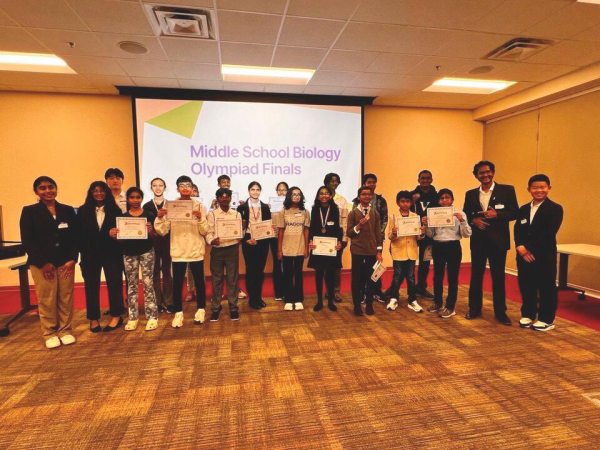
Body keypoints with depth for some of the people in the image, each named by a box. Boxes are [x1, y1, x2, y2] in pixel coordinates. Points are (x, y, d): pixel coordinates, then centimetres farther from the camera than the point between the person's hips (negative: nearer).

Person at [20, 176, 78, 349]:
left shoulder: (68, 210, 10)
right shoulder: (29, 211, 4)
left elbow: (75, 237, 5)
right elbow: (27, 240, -3)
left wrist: (72, 259, -6)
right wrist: (43, 263, -11)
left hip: (66, 262, 2)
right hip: (41, 264, -2)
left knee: (66, 298, 4)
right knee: (46, 300, 2)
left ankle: (65, 330, 18)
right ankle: (50, 333, 17)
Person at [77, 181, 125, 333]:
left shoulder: (115, 210, 3)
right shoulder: (83, 211, 3)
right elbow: (79, 233, 0)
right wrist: (83, 252, -6)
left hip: (111, 253, -1)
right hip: (90, 254, 1)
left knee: (114, 283, 3)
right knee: (91, 286, 8)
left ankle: (116, 316, 15)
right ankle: (93, 319, 20)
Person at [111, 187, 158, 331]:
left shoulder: (149, 215, -1)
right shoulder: (123, 217, 5)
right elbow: (121, 238, 6)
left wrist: (150, 230, -23)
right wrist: (114, 235, -15)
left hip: (146, 252, -2)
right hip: (129, 253, 3)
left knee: (148, 284, -2)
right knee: (132, 285, 9)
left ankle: (152, 317, 4)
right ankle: (133, 317, 16)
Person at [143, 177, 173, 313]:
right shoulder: (147, 206, 5)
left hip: (167, 242, -1)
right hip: (152, 242, 1)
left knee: (167, 271, 6)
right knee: (155, 272, 6)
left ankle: (168, 302, 12)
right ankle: (158, 302, 15)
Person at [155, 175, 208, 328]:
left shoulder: (198, 206, 0)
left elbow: (204, 231, -4)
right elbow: (162, 231, -1)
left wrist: (200, 218, -20)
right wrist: (160, 218, -18)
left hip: (196, 251, 0)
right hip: (178, 251, 0)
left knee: (199, 281, 8)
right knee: (177, 283, 5)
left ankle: (200, 310, 23)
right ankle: (178, 313, 19)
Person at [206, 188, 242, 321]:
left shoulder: (236, 214, 7)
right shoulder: (212, 214, 2)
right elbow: (209, 232, -4)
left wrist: (240, 239, -16)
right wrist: (212, 240, -24)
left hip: (232, 249, 1)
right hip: (217, 250, -1)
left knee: (232, 279, 6)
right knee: (216, 280, 7)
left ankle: (233, 307, 17)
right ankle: (216, 308, 19)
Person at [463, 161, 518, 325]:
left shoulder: (507, 190, 1)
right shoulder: (470, 194, 9)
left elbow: (515, 212, -4)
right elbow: (465, 215, 11)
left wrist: (497, 214, -20)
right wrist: (473, 220, -10)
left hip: (498, 240, -2)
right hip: (478, 240, 2)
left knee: (498, 277, 5)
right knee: (476, 275, 10)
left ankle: (500, 312, 18)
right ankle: (474, 308, 22)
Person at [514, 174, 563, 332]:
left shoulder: (555, 209, -4)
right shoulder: (523, 209, 13)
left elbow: (549, 234, -15)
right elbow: (517, 231, 4)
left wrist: (528, 247, -18)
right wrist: (520, 248, -13)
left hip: (545, 256, -5)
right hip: (524, 255, 5)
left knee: (546, 288, 6)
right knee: (526, 286, 12)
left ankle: (546, 319, 19)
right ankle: (528, 314, 27)